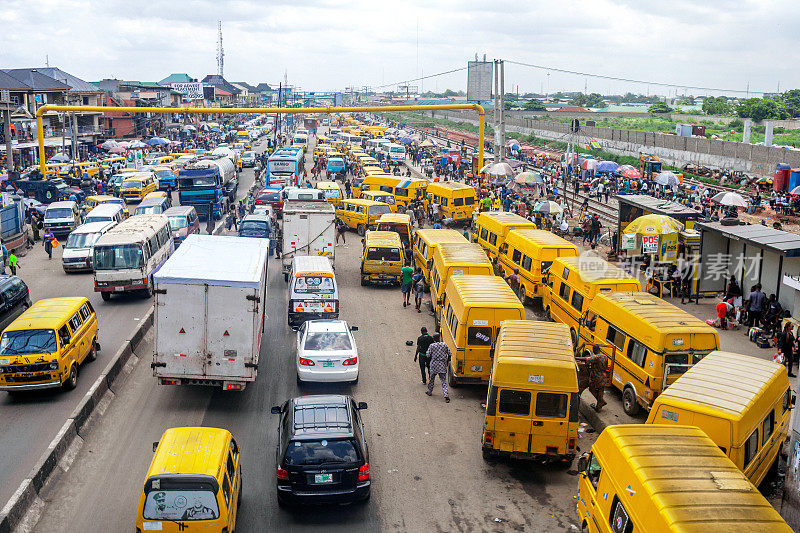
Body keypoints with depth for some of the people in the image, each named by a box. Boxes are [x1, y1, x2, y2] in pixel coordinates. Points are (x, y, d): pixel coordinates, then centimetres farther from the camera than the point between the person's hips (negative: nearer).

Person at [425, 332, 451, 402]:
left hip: (434, 365, -1)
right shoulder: (444, 345, -2)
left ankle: (429, 391, 34)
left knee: (431, 378, 19)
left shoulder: (431, 346, -7)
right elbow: (449, 354, 1)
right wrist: (447, 361, 16)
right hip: (442, 365, 1)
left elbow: (428, 355, -8)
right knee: (443, 381, -1)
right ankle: (446, 395, -14)